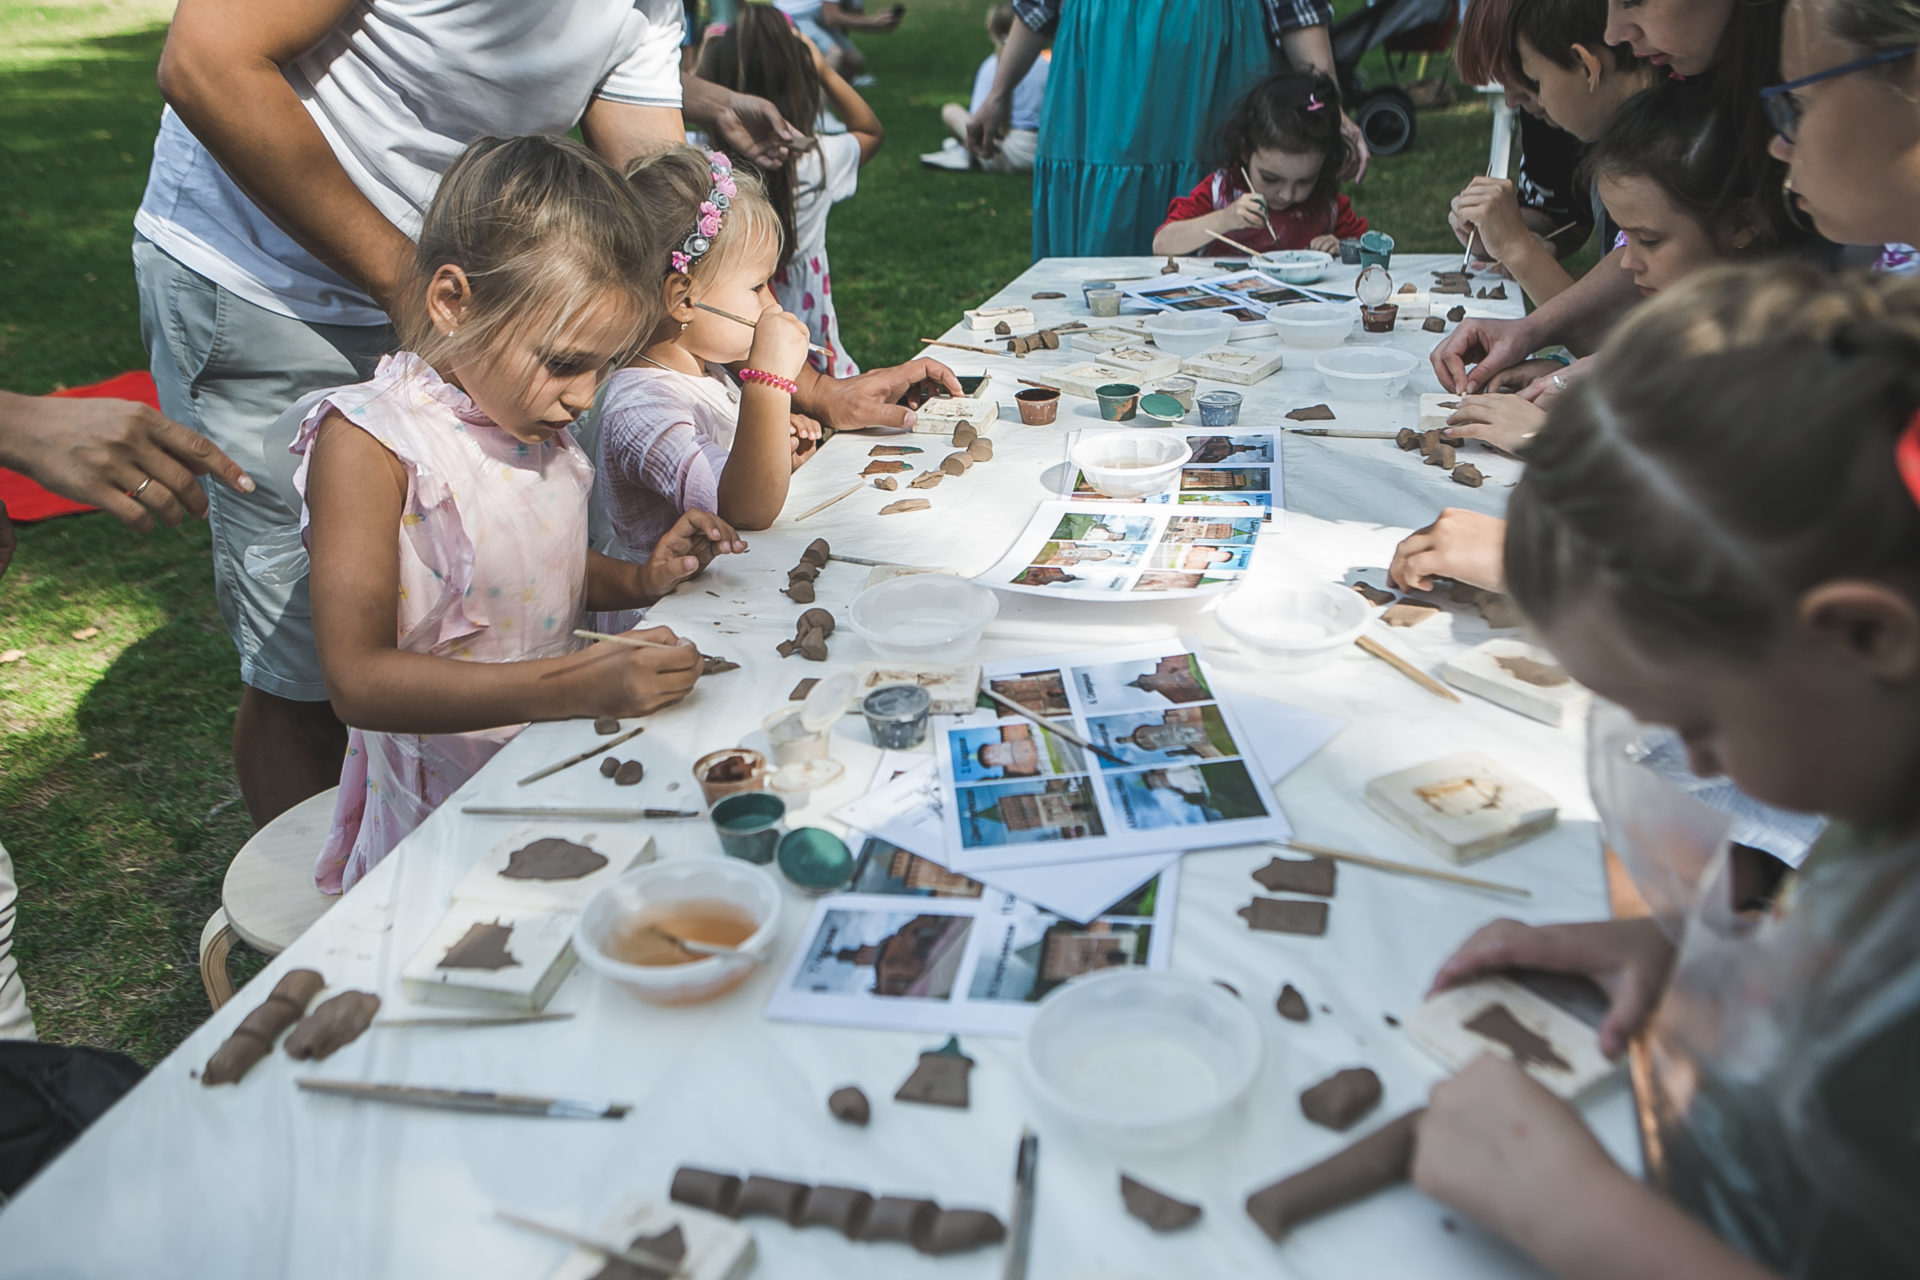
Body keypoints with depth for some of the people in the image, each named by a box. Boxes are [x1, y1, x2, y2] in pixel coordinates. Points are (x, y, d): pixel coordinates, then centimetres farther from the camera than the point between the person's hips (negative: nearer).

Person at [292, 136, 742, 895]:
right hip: (442, 825, -7)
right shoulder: (367, 443, -16)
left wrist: (640, 581, 4)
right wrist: (573, 686, -33)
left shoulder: (531, 417, 6)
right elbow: (358, 678, -24)